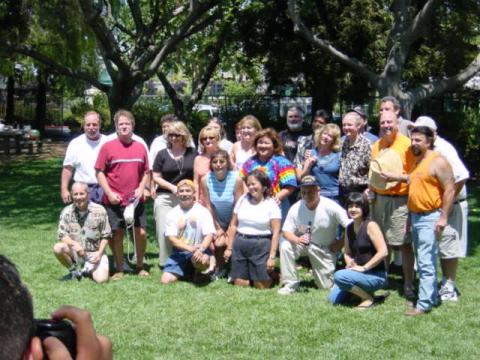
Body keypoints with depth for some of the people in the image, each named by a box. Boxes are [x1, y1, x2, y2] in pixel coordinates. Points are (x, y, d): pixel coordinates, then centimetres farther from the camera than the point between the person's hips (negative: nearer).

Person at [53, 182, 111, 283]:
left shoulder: (99, 211, -9)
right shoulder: (67, 212, -5)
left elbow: (105, 236, -2)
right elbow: (62, 235, -9)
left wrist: (99, 252, -16)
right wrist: (74, 244, -28)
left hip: (95, 253, -1)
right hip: (75, 252, 1)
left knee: (101, 279, -23)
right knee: (58, 248, -29)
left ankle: (89, 268, 14)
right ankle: (73, 270, 1)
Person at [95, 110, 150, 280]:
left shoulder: (140, 147, 6)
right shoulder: (108, 147, -3)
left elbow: (146, 172, 12)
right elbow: (99, 172, -3)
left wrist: (141, 188, -4)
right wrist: (109, 193, -11)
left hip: (136, 200, 2)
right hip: (114, 201, -2)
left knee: (141, 233, 1)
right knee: (117, 234, 4)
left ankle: (140, 266, 18)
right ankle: (119, 269, 15)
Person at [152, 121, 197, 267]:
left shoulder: (192, 153, 7)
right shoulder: (162, 154, 5)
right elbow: (156, 177, 3)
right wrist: (172, 187, -11)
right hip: (165, 198, 0)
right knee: (165, 231, -2)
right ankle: (166, 264, 6)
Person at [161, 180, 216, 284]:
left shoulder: (203, 211, -3)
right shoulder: (172, 214, 2)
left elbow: (209, 235, -10)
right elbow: (171, 238, -6)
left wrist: (201, 249, -31)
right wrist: (189, 248, -22)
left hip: (198, 250, -3)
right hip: (179, 252, 3)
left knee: (202, 260, -39)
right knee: (165, 280, -14)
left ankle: (199, 272, 0)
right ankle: (189, 271, 15)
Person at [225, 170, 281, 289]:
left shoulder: (271, 204, -4)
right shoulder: (243, 200, 8)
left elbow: (276, 233, -8)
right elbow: (233, 225, 11)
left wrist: (272, 256, -14)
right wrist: (229, 248, 7)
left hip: (261, 246, -4)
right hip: (240, 244, 4)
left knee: (262, 286, -3)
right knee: (239, 284, 3)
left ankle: (273, 274, 27)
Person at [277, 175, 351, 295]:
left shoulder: (330, 207, -21)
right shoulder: (295, 208, -14)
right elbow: (286, 231, -13)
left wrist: (340, 244, -18)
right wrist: (297, 240, -34)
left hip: (326, 249, -1)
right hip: (304, 243, 2)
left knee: (326, 286, -1)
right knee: (285, 246, -29)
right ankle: (291, 284, -14)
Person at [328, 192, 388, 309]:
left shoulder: (370, 225, -14)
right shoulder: (349, 228, 8)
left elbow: (383, 252, -22)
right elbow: (347, 253, 19)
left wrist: (364, 267, -19)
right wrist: (350, 263, -3)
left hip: (376, 275, -8)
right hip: (359, 272, 8)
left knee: (339, 276, -28)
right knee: (334, 299, -2)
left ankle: (369, 298, -9)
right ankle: (363, 290, 19)